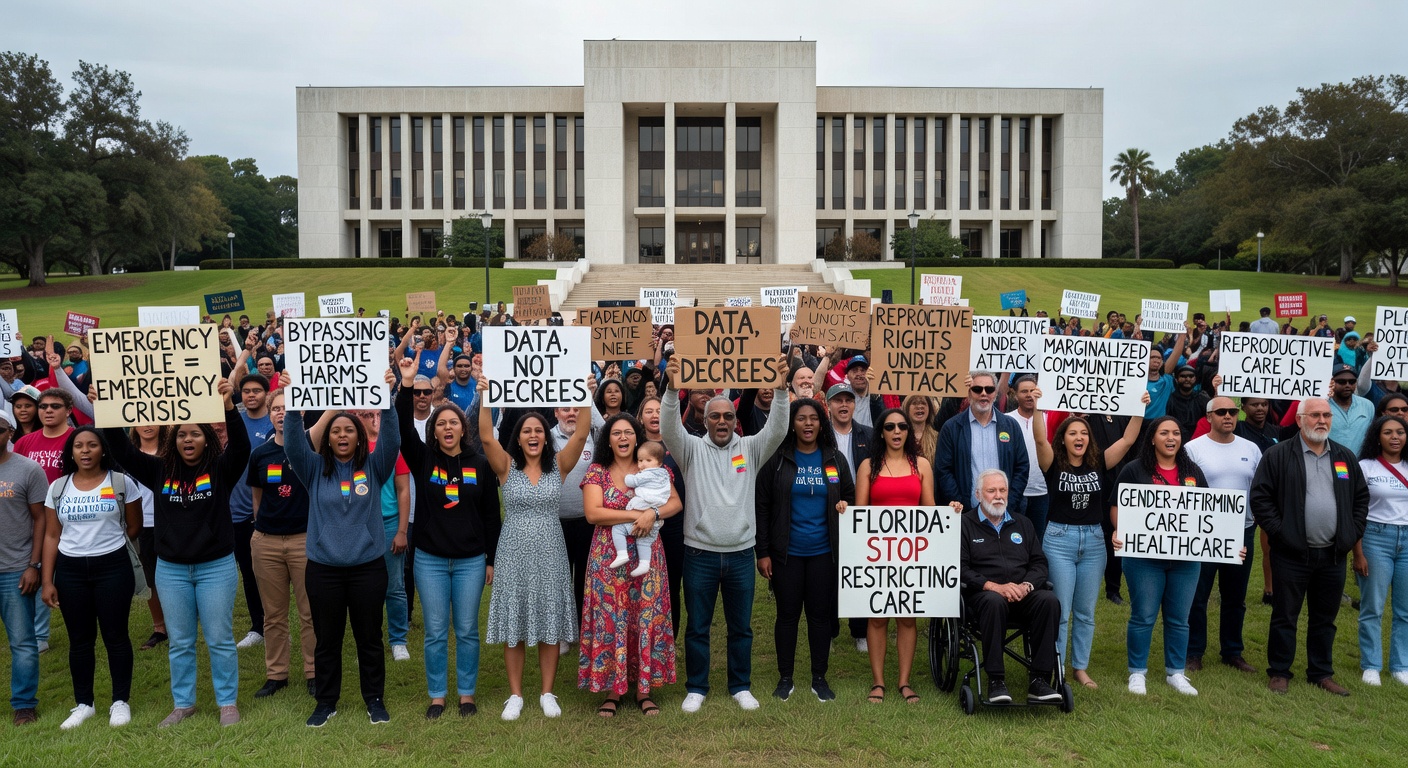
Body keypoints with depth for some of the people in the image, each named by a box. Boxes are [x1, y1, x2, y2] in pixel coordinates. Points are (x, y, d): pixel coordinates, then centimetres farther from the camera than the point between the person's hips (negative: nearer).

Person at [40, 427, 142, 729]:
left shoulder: (121, 482, -3)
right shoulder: (58, 487, 4)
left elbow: (134, 527, 5)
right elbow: (52, 536, 5)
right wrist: (47, 581, 1)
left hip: (112, 567, -2)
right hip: (69, 571, 3)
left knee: (115, 635, 3)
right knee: (80, 639, 10)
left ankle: (120, 701, 14)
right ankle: (83, 703, 21)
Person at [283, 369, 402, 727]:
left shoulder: (374, 467, 0)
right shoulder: (315, 469, 2)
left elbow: (391, 437, -14)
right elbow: (293, 443, -11)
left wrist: (387, 399, -29)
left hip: (368, 566, -1)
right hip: (323, 569, 1)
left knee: (369, 637, 10)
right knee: (327, 639, 11)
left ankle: (375, 699, 24)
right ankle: (326, 702, 26)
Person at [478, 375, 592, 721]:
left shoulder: (558, 465, 2)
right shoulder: (507, 466, 0)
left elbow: (580, 435, -11)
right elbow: (486, 438, -16)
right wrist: (485, 399, -27)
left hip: (549, 553, 1)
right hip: (514, 553, -1)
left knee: (550, 626, 7)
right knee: (514, 626, 5)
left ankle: (547, 693, 20)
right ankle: (515, 695, 18)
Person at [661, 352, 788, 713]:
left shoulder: (750, 448, 3)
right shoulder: (692, 449, 0)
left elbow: (777, 429, -12)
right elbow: (669, 428, -17)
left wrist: (780, 387, -27)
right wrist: (673, 387, -33)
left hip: (740, 554, 1)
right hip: (700, 553, -1)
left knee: (741, 627, 12)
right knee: (697, 626, 9)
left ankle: (741, 687, 27)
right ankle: (696, 688, 23)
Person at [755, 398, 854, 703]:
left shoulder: (835, 459, 5)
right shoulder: (777, 459, -2)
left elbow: (850, 496, 15)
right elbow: (763, 506, -2)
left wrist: (845, 505, -10)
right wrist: (762, 552, -6)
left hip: (823, 551, 2)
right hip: (786, 552, -1)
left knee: (821, 614, 8)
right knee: (787, 614, 6)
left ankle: (819, 678, 21)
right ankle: (785, 678, 20)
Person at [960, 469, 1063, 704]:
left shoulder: (1022, 524, 23)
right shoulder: (966, 524, 8)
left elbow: (1039, 563, 15)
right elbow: (960, 568, -4)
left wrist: (1026, 585, -7)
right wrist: (994, 586, -17)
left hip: (1023, 595, 4)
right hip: (983, 594, -4)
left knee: (1049, 600, -28)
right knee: (994, 602, -39)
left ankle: (1039, 680, -25)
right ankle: (996, 681, -30)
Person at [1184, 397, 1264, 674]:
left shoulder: (1251, 449, 7)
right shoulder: (1194, 448, -5)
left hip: (1243, 531, 4)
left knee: (1235, 598, 13)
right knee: (1197, 596, 1)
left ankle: (1232, 652, 25)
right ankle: (1193, 652, 11)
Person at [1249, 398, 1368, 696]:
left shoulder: (1345, 457, 10)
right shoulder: (1278, 455, -5)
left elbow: (1361, 497, 17)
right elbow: (1259, 496, -7)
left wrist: (1352, 533, 6)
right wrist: (1279, 531, -11)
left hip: (1333, 555, 4)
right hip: (1292, 554, -4)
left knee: (1325, 618, 14)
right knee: (1285, 616, 4)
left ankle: (1321, 673, 26)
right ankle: (1279, 672, 15)